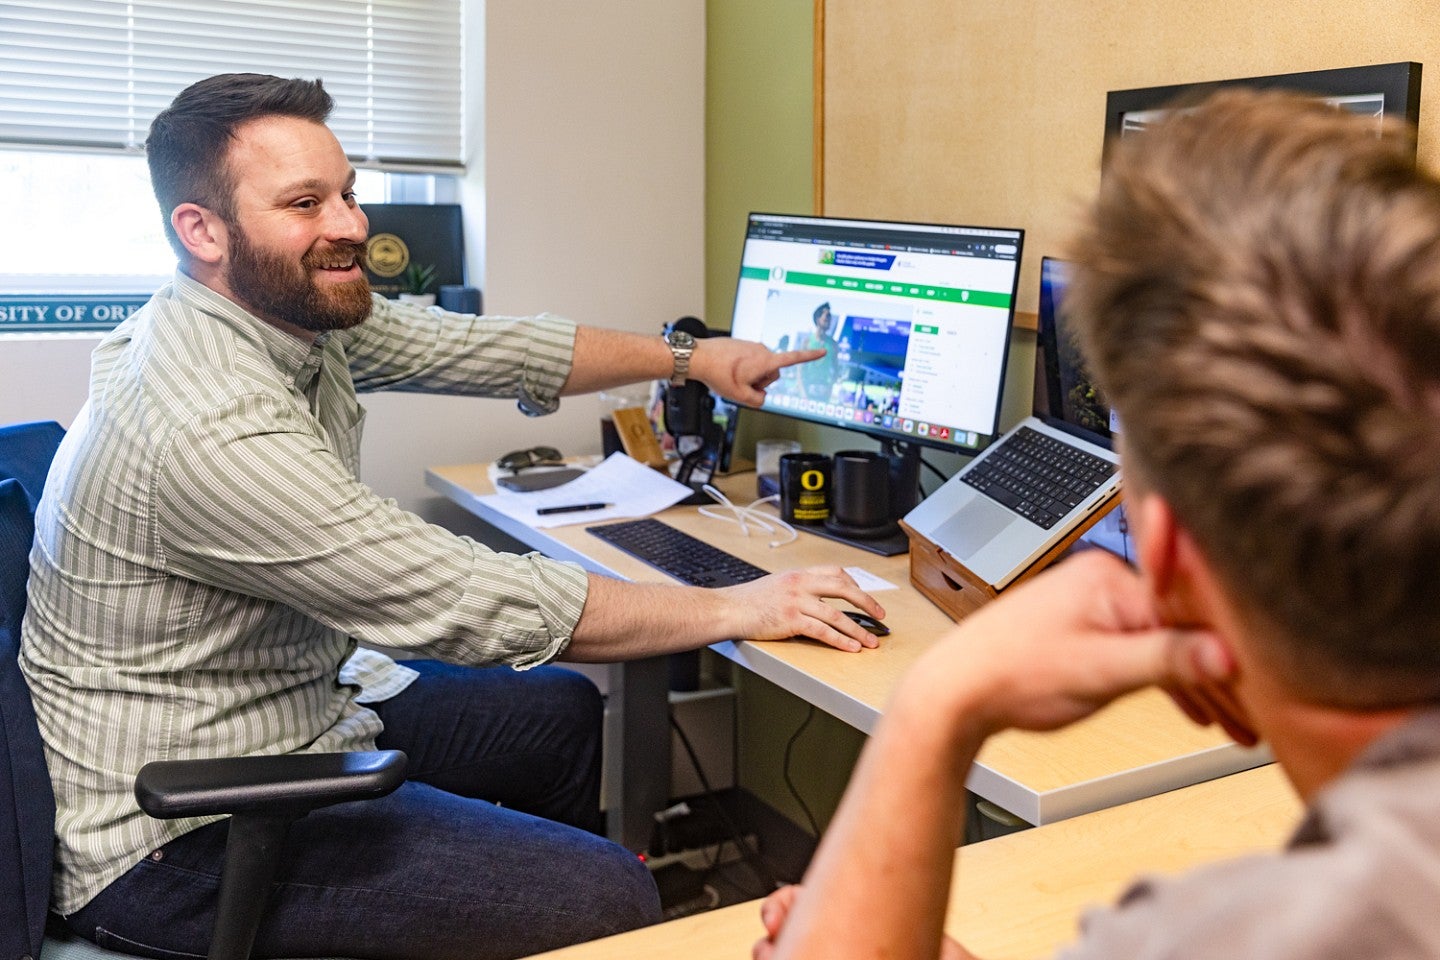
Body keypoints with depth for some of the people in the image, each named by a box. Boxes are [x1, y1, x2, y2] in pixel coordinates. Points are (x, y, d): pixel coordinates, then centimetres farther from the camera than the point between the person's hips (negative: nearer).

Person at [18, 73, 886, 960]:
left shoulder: (303, 312, -3)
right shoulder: (214, 427, -30)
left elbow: (475, 347, 9)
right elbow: (475, 603, -28)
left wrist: (692, 357, 13)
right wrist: (736, 608, -19)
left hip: (303, 704, 10)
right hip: (182, 844, -10)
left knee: (562, 710, 23)